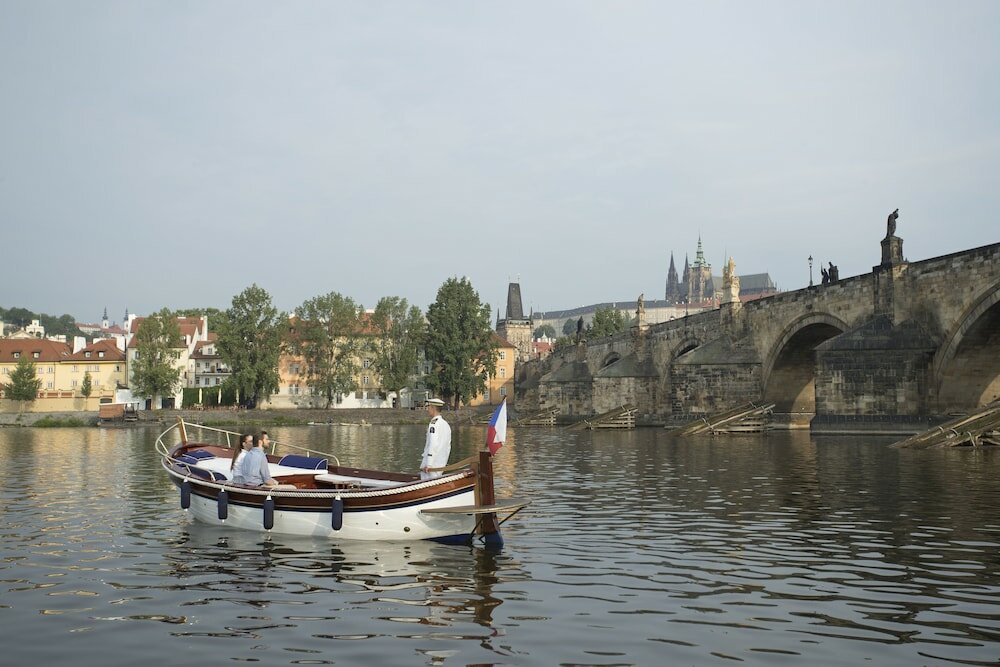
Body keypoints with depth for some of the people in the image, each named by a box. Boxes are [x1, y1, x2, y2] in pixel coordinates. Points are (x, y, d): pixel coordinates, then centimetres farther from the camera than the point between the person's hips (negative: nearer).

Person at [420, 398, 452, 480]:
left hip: (431, 467, -9)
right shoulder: (446, 424, 13)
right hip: (440, 466, 9)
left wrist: (428, 465, -21)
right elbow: (448, 447, 16)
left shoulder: (434, 424, -13)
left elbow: (433, 445, -21)